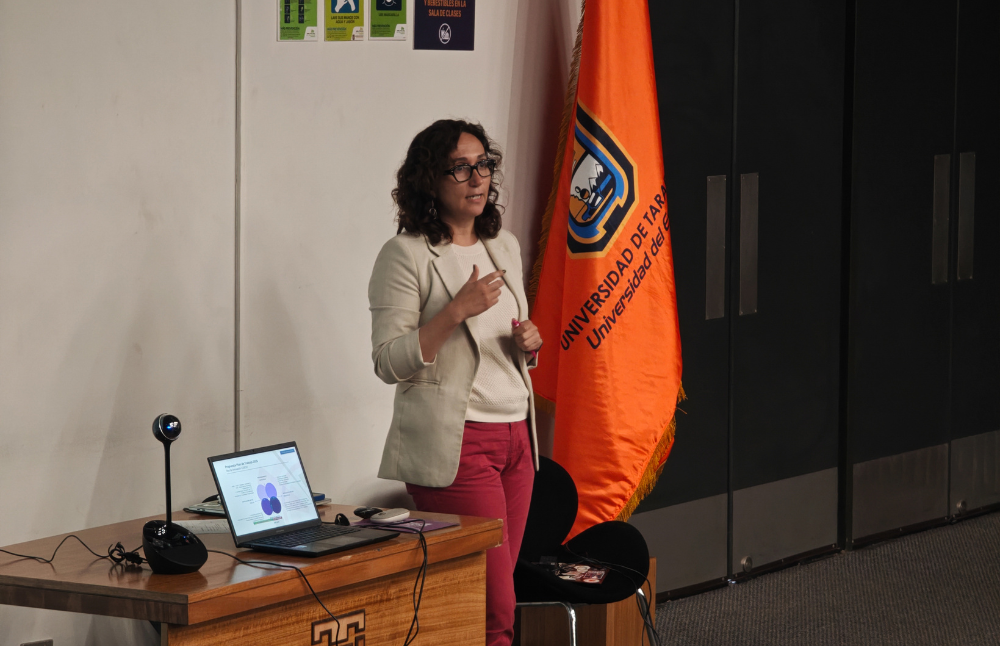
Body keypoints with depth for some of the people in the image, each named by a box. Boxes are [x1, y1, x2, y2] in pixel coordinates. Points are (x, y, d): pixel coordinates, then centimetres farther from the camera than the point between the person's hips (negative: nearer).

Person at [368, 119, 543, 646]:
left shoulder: (504, 246, 15)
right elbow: (389, 363, -12)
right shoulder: (405, 256, -7)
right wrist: (457, 310, -20)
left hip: (515, 435, 7)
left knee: (494, 599, 5)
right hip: (454, 443, -7)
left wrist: (528, 344, 3)